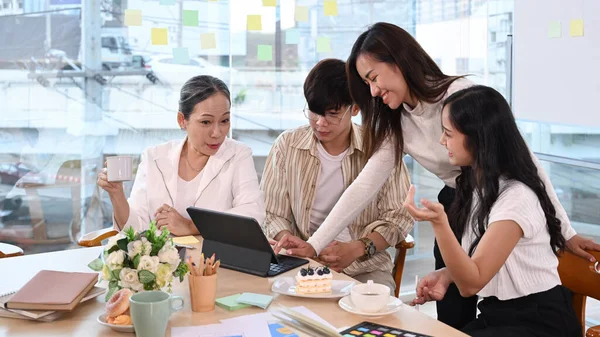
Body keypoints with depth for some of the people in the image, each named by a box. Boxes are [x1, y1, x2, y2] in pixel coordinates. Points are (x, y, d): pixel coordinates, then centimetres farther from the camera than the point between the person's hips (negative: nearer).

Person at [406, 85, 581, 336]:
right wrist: (445, 275, -6)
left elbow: (471, 283, -24)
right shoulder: (477, 184, 5)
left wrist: (439, 222, -38)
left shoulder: (516, 198, -22)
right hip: (496, 313, 7)